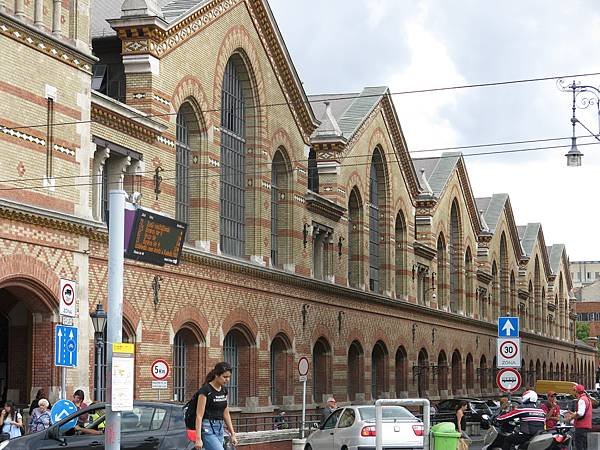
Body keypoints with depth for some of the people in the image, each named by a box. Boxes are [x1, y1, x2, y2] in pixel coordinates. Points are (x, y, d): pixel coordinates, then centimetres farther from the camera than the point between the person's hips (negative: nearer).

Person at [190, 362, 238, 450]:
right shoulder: (205, 390, -14)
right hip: (208, 429, -8)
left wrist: (232, 434, 15)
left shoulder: (224, 390, 9)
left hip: (220, 429, 8)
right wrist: (198, 438, -20)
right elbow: (199, 415, -15)